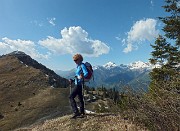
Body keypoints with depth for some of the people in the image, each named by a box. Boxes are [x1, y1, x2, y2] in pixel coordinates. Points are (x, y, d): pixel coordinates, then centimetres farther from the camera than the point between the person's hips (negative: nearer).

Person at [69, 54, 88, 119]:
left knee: (71, 97, -12)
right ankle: (82, 111, 32)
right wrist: (72, 80, 14)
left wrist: (81, 77, -38)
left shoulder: (82, 65, -11)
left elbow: (86, 73, -23)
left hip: (79, 84, -10)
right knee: (80, 97, 18)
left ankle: (76, 112, -12)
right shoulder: (78, 66, 16)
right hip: (78, 84, 10)